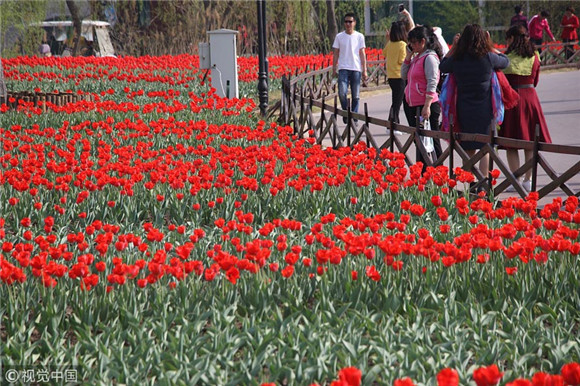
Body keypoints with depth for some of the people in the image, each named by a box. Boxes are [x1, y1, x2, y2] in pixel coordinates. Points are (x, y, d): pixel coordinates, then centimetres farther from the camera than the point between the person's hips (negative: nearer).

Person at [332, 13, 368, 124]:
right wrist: (334, 69, 4)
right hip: (343, 69, 0)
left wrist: (364, 70, 2)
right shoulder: (339, 36, 6)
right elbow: (335, 54, 9)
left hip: (356, 69, 0)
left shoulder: (359, 36, 6)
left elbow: (362, 54, 7)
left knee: (355, 96, 3)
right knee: (342, 93, -16)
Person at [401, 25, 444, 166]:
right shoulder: (417, 57, 14)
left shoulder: (430, 57, -13)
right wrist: (408, 56, 7)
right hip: (412, 106, 10)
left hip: (426, 106, -10)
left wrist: (427, 106, -24)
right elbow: (404, 75, 18)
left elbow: (432, 84, -19)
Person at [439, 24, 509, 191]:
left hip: (464, 109, 2)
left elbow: (442, 66, 18)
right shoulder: (488, 57, -8)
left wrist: (453, 46, 19)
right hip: (484, 108, -2)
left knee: (468, 149, 11)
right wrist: (489, 45, 17)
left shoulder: (457, 59, -3)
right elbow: (505, 61, 13)